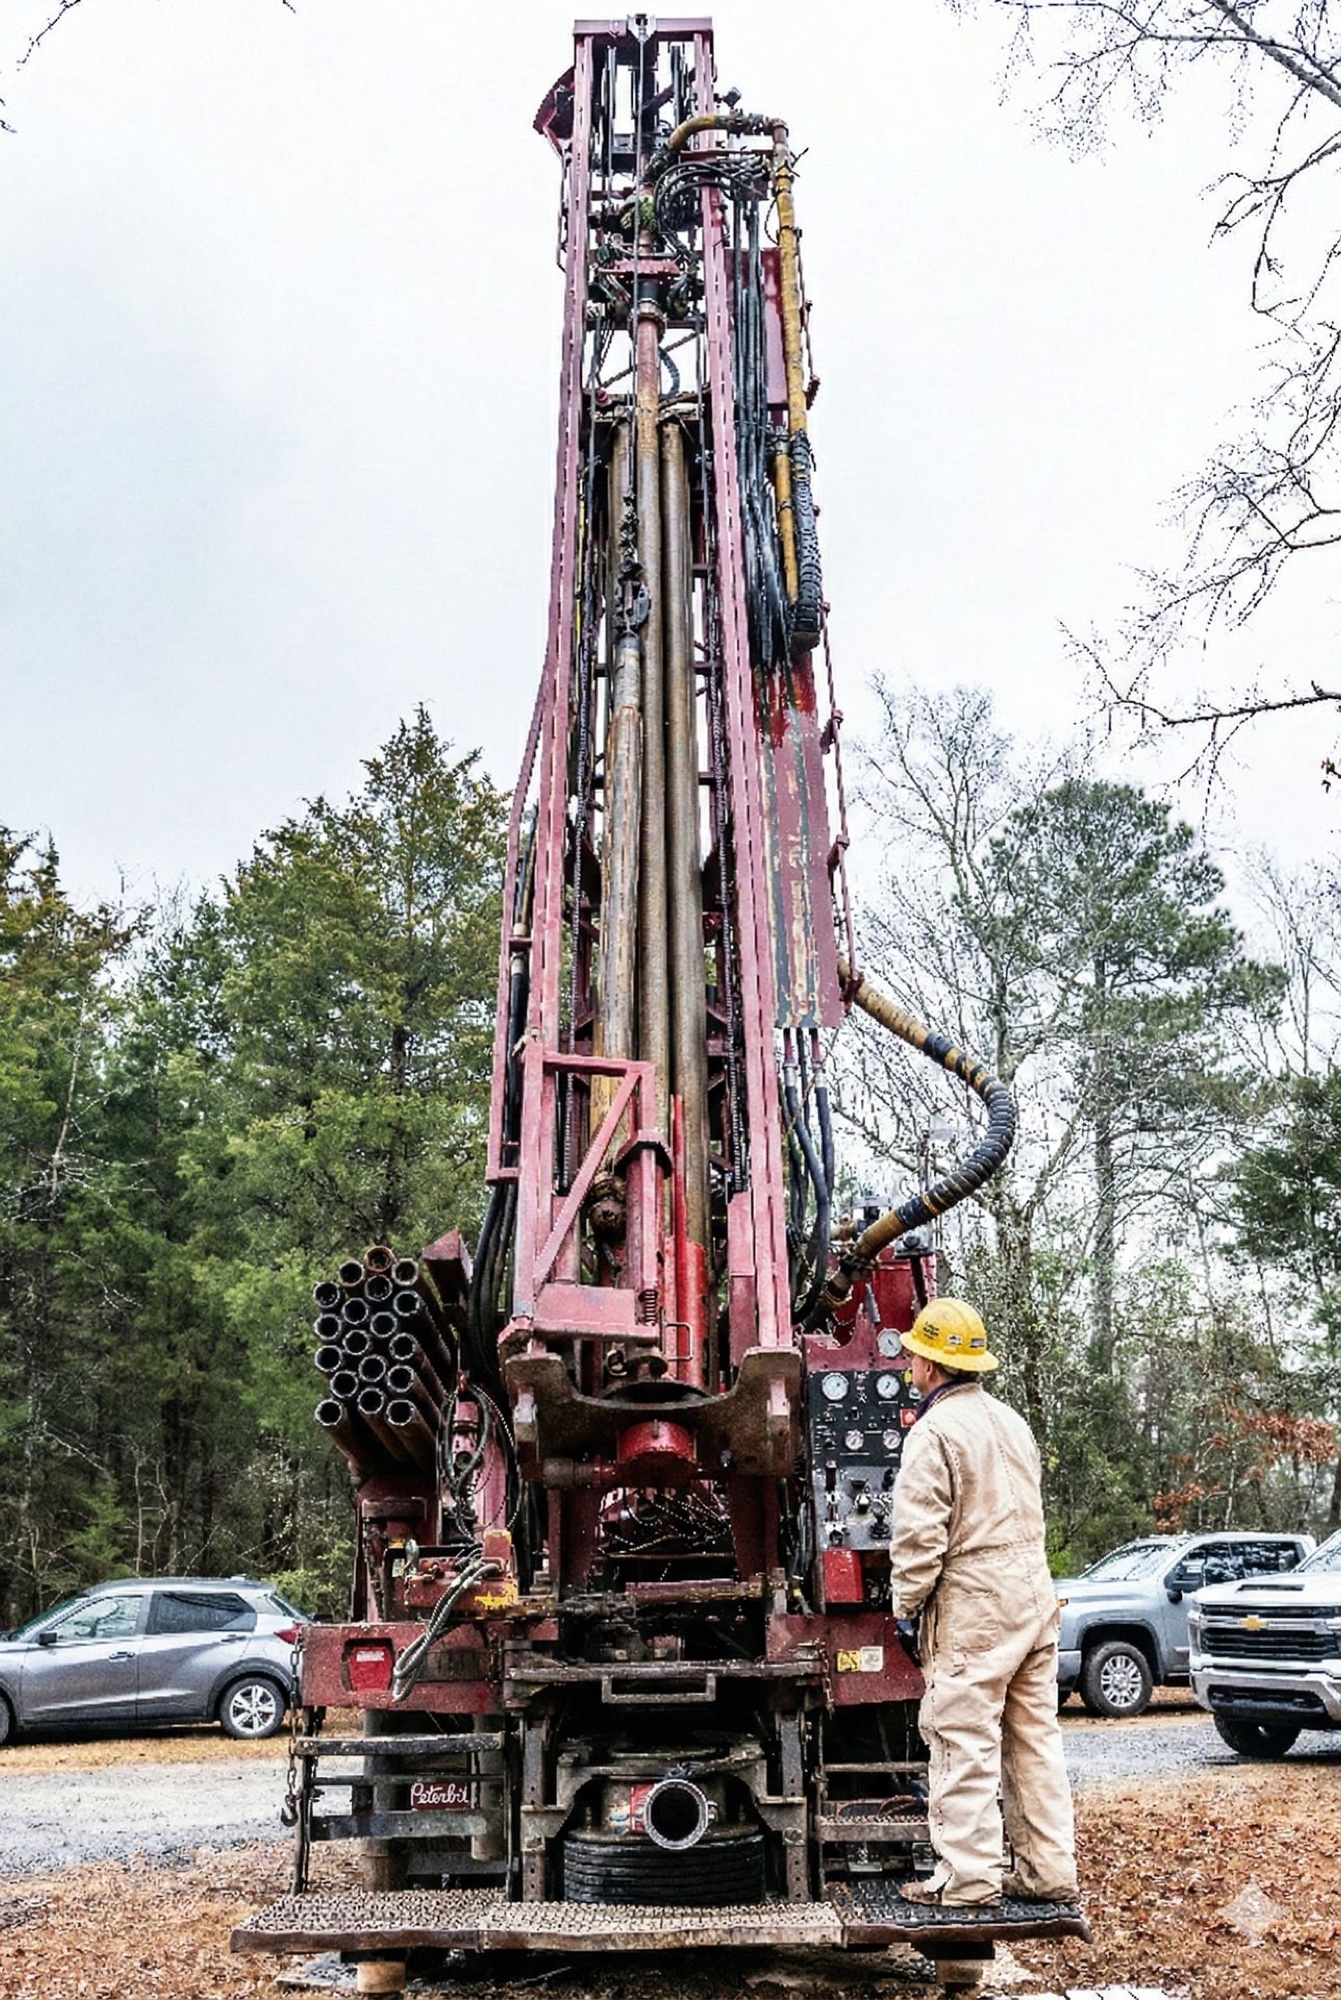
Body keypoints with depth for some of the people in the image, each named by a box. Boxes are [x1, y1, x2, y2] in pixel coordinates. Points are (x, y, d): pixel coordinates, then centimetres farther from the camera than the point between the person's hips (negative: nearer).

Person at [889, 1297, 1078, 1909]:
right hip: (1034, 1594, 8)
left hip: (972, 1606, -8)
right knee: (1035, 1737, 12)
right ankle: (1050, 1870, 17)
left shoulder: (934, 1431, -12)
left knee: (964, 1742, -1)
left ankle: (969, 1876, 3)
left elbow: (920, 1535, -16)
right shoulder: (1013, 1423, 15)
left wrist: (907, 1602, -6)